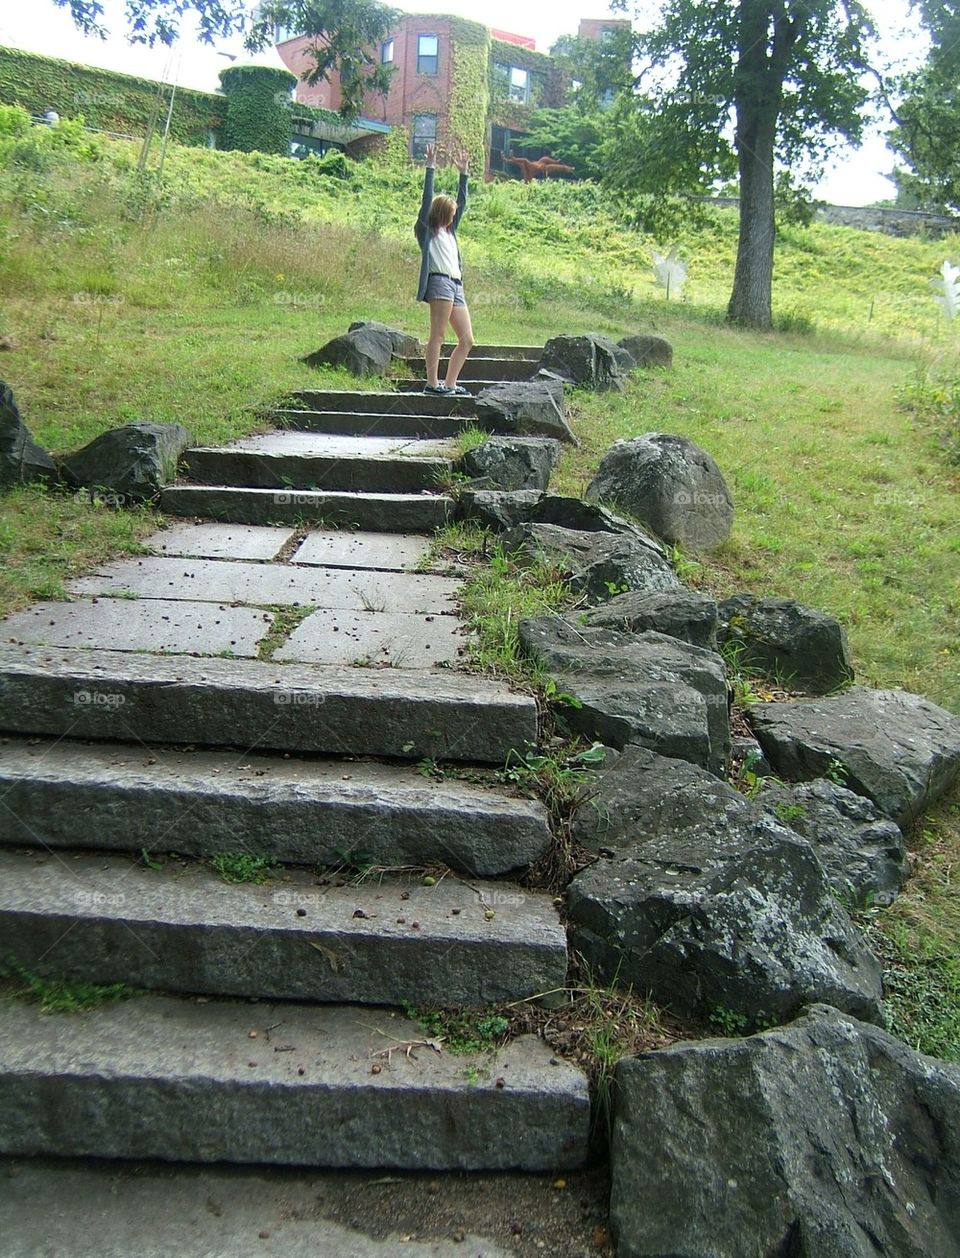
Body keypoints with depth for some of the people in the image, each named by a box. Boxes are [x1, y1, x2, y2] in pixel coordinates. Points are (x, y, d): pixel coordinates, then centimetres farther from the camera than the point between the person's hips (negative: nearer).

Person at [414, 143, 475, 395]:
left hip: (456, 286, 8)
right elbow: (427, 199, -2)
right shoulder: (427, 229, 8)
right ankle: (432, 383, -15)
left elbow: (462, 203, 31)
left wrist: (463, 173, 31)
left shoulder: (449, 231, 27)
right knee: (437, 335, -14)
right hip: (440, 282, -8)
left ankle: (449, 384, 4)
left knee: (467, 340, 2)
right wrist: (430, 167, -4)